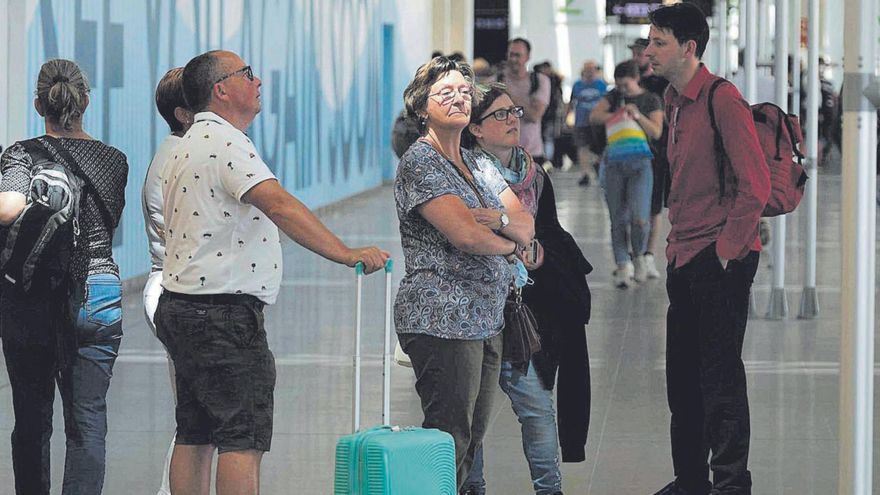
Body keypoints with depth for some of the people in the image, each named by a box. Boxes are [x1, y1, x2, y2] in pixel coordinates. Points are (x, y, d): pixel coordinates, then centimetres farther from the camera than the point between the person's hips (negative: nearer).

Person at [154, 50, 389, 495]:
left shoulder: (187, 148, 20)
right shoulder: (224, 143, -15)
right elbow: (279, 206, -27)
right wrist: (347, 254, -31)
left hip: (181, 305, 10)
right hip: (224, 315, -10)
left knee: (195, 437, 11)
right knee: (243, 440, -11)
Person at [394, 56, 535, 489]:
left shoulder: (479, 165, 18)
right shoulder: (420, 162, -9)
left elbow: (526, 228, 10)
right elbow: (466, 235, -19)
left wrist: (498, 218, -13)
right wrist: (510, 246, 0)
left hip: (486, 321, 9)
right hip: (440, 319, -9)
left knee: (473, 436, 10)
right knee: (450, 440, -9)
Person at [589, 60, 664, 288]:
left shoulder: (651, 100, 4)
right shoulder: (614, 96, 11)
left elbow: (656, 132, -4)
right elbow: (593, 116, -1)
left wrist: (638, 116, -19)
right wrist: (617, 115, -15)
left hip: (640, 164, -2)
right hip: (614, 164, 3)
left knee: (640, 218, -14)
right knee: (618, 219, 0)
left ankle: (638, 255, 12)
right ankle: (622, 266, 4)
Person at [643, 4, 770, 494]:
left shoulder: (722, 100, -15)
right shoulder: (676, 102, 13)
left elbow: (755, 184, -18)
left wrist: (727, 249, -15)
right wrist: (676, 243, 18)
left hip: (722, 260, -9)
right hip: (685, 260, 9)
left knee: (721, 375, -5)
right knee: (682, 376, 14)